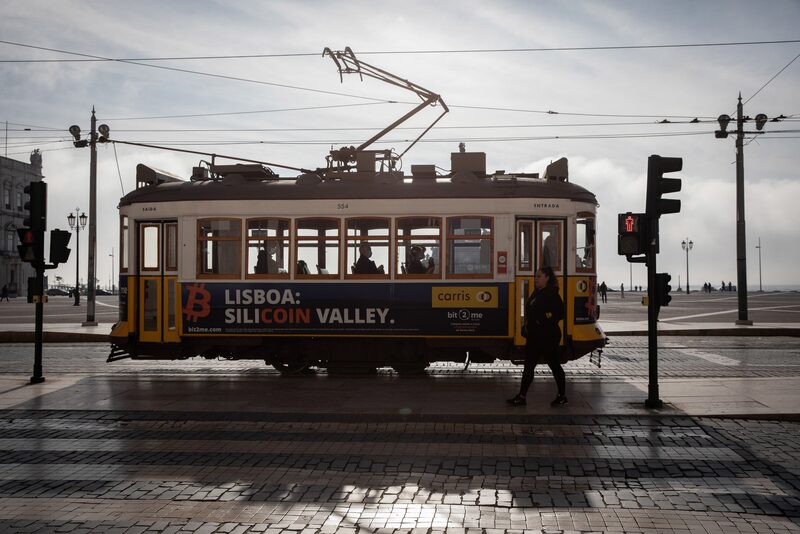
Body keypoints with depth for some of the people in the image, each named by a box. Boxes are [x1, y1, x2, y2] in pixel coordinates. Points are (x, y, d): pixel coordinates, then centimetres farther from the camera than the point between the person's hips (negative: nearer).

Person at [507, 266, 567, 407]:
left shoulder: (551, 295, -13)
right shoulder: (537, 293, 13)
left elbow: (560, 313, -18)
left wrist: (543, 320, -22)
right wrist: (527, 326, 10)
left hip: (548, 337, -9)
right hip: (534, 336, 9)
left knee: (555, 366, 3)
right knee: (528, 366, 7)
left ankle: (562, 396, 16)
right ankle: (521, 397, 9)